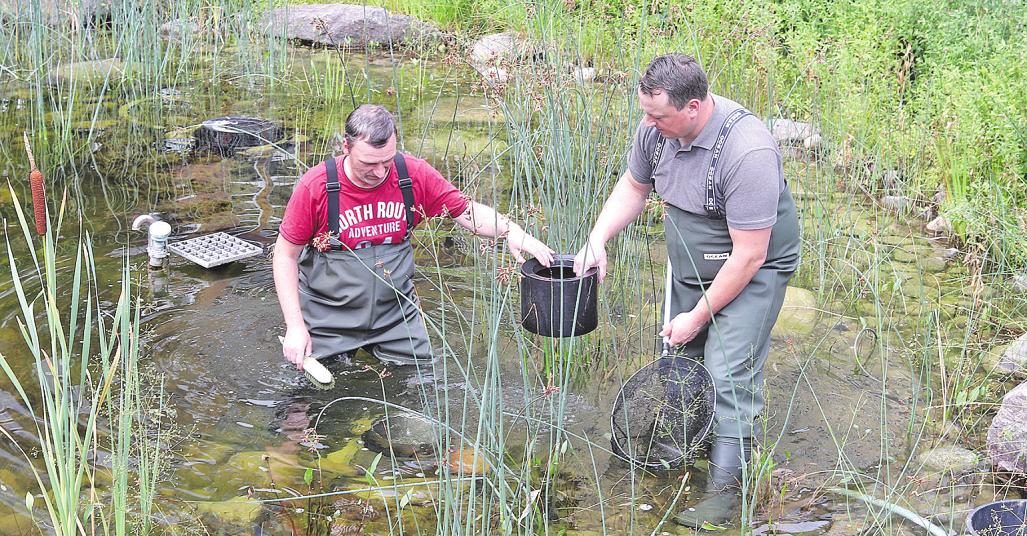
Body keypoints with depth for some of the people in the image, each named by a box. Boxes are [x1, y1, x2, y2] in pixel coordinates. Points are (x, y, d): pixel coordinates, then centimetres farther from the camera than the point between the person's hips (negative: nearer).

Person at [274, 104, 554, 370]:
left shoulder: (414, 174, -11)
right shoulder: (315, 186, -16)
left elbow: (468, 211, -1)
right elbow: (286, 256, -8)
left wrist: (511, 231, -22)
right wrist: (295, 326, -13)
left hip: (396, 312, 2)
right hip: (329, 319, -2)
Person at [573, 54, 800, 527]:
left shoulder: (747, 151, -34)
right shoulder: (657, 128, -12)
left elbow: (749, 256, -29)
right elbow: (634, 185, 10)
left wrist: (698, 316, -20)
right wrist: (597, 239, -4)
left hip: (752, 270, -7)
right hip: (689, 265, 7)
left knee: (728, 374, -12)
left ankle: (725, 491, -5)